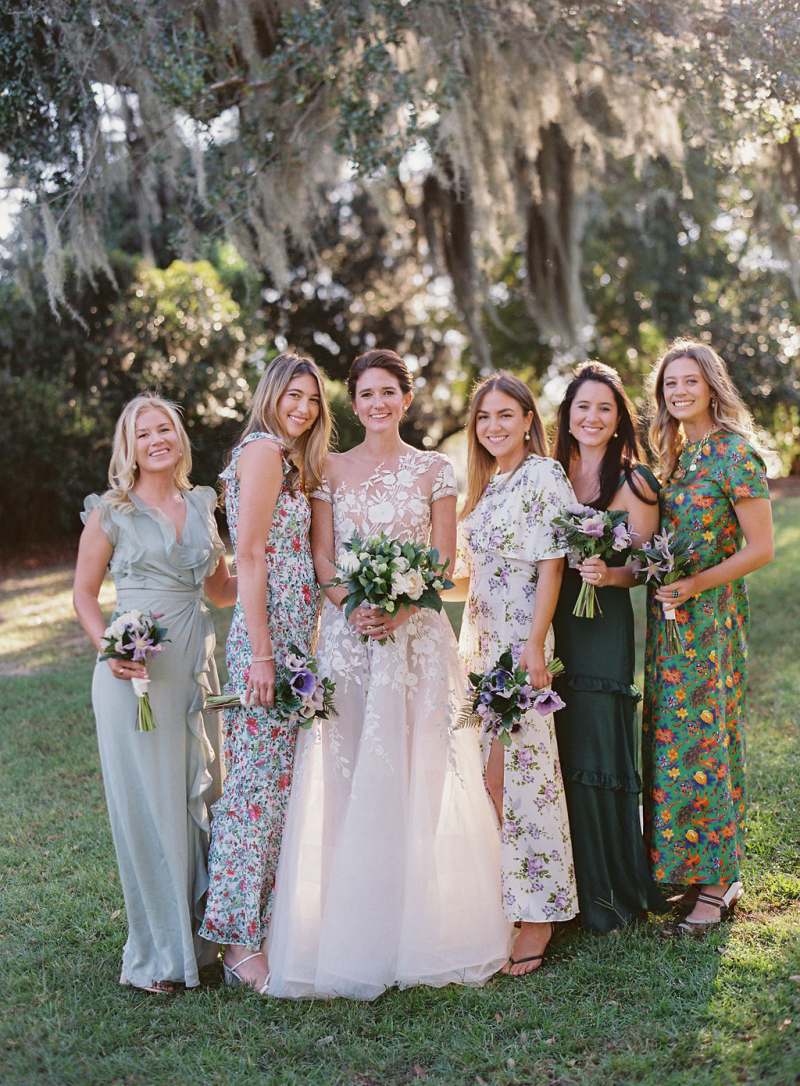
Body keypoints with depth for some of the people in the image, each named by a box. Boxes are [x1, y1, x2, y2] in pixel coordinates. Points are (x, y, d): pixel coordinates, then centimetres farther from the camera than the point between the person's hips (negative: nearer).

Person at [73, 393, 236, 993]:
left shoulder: (202, 505, 11)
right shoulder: (111, 512, -1)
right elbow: (85, 593, 3)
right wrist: (108, 647, -14)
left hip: (196, 667, 5)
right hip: (135, 672, -4)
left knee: (199, 797, 10)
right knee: (147, 804, 0)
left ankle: (198, 935, 25)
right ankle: (156, 954, 13)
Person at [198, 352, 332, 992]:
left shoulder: (290, 461, 20)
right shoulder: (262, 450, -9)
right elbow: (250, 558, -15)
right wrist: (261, 653, -19)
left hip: (292, 640, 9)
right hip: (267, 640, -9)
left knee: (277, 784, 11)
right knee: (261, 785, -5)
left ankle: (265, 931, 20)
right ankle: (244, 946, 2)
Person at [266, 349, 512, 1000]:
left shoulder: (434, 470, 7)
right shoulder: (332, 470, 9)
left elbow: (444, 561, 1)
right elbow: (321, 558, 3)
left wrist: (398, 608, -15)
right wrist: (355, 606, -15)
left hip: (417, 634, 0)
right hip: (347, 630, 1)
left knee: (417, 770, -1)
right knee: (349, 772, -2)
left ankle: (419, 927, 10)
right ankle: (351, 929, 6)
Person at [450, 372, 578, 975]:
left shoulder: (544, 475, -7)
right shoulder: (485, 484, 17)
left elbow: (551, 566, -13)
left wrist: (535, 645, -18)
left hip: (521, 640, -8)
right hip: (480, 638, 8)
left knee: (523, 769, -8)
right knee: (490, 771, 10)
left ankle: (538, 917, 0)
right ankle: (498, 902, 20)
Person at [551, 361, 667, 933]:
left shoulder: (633, 481, -1)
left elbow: (641, 566, -2)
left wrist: (607, 574, -22)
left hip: (603, 627, -4)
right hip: (551, 625, 4)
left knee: (598, 752, -4)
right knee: (559, 752, 4)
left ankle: (607, 894, 11)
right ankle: (567, 886, 17)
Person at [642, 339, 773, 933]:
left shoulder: (736, 453, -10)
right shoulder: (678, 453, 14)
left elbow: (761, 548, -13)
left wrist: (696, 583, -20)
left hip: (710, 613, -8)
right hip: (670, 615, 8)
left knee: (701, 740, -4)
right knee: (673, 739, 9)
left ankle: (716, 883, 7)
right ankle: (696, 868, 20)